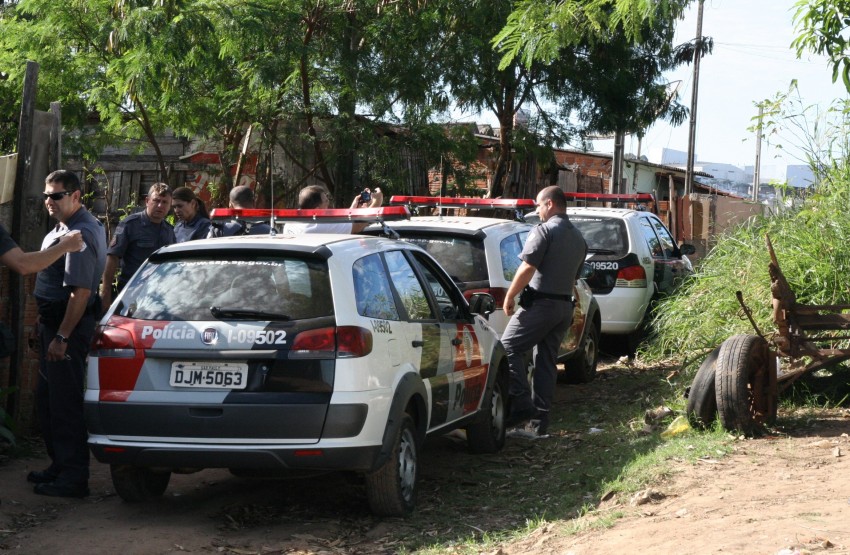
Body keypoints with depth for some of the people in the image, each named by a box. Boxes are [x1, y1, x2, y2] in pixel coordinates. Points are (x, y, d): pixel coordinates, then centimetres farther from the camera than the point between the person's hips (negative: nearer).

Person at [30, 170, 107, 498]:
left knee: (64, 402, -5)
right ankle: (60, 465, 29)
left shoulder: (80, 235, -20)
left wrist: (62, 337, -25)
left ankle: (73, 479, 1)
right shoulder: (65, 227, 14)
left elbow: (81, 292, -25)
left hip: (69, 324, -11)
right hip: (53, 322, 11)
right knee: (48, 398, 18)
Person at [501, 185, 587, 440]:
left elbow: (527, 268, -17)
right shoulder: (578, 238, 17)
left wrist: (509, 297, -10)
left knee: (509, 347, -4)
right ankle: (538, 423, 9)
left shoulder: (545, 230, -10)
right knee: (546, 362, 9)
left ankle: (521, 405, -13)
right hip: (565, 306, 8)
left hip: (540, 303, -8)